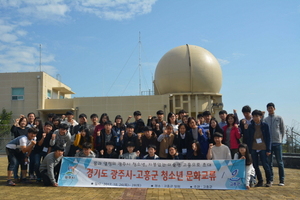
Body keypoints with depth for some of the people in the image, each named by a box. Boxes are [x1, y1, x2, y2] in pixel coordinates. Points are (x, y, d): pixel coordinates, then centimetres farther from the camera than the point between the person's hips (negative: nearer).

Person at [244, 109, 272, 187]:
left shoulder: (265, 125, 0)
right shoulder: (250, 126, 4)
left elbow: (268, 138, 0)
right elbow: (248, 138, 4)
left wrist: (268, 149, -4)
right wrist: (246, 129, -10)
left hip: (263, 148, -2)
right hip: (253, 148, 3)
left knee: (265, 165, -1)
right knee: (255, 165, 6)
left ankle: (269, 181, 17)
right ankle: (260, 181, 20)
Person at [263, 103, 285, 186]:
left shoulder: (279, 118, 3)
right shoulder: (265, 119, 8)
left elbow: (283, 130, 6)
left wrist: (280, 139, 2)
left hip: (277, 142, -2)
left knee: (280, 162, 1)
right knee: (269, 162, 6)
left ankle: (281, 180, 7)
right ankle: (270, 179, 14)